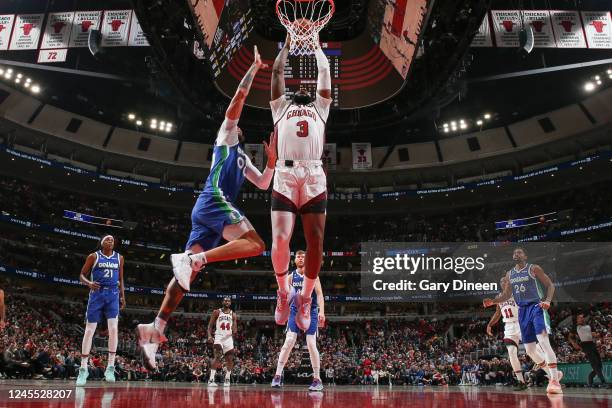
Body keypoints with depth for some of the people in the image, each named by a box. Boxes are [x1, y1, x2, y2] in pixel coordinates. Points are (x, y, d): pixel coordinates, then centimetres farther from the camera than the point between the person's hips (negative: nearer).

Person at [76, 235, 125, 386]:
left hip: (113, 295, 2)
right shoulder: (93, 256, 1)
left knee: (113, 329, -12)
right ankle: (83, 369, 9)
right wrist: (89, 283, -17)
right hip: (97, 294, -2)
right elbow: (82, 275, 4)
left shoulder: (119, 258, 10)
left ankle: (110, 368, -6)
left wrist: (122, 296, 14)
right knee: (89, 331, -1)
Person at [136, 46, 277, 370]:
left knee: (188, 271, 0)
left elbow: (264, 184, 35)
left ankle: (154, 328, -4)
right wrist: (254, 68, 10)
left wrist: (272, 161, 20)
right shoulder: (226, 137, 15)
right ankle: (191, 258, -31)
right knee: (256, 245, -23)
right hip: (214, 201, -9)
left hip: (208, 209, 9)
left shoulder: (242, 158, 36)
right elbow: (238, 98, 5)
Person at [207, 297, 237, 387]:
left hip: (228, 338, 4)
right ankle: (211, 379, -21)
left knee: (230, 359, 4)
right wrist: (209, 336, -13)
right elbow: (210, 325, 1)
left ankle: (227, 379, 19)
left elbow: (235, 328, 8)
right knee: (217, 356, -21)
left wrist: (234, 331, -16)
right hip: (219, 337, -4)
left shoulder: (233, 315, 9)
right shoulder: (217, 312, 3)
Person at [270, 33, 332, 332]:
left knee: (315, 243, -2)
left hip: (314, 178, 1)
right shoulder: (281, 106, 27)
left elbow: (325, 70, 29)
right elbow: (277, 71, 26)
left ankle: (306, 298, 16)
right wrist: (288, 44, 37)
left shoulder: (321, 106, 29)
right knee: (279, 240, -14)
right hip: (284, 177, -1)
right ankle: (284, 292, 11)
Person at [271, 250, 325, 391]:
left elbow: (319, 294, -8)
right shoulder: (291, 277, 7)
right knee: (289, 342, -10)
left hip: (311, 312, -2)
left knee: (311, 344, -4)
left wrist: (321, 311, -20)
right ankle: (277, 375, -2)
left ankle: (317, 380, 5)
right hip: (295, 312, 2)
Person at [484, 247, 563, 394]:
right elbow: (507, 294, 19)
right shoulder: (509, 274, 12)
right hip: (522, 310, 6)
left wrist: (548, 300, -21)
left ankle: (555, 381, -22)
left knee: (543, 341, -24)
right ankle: (554, 373, 25)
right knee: (529, 350, 7)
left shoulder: (534, 268, -3)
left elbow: (550, 285, -3)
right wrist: (492, 301, 2)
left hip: (537, 307, -6)